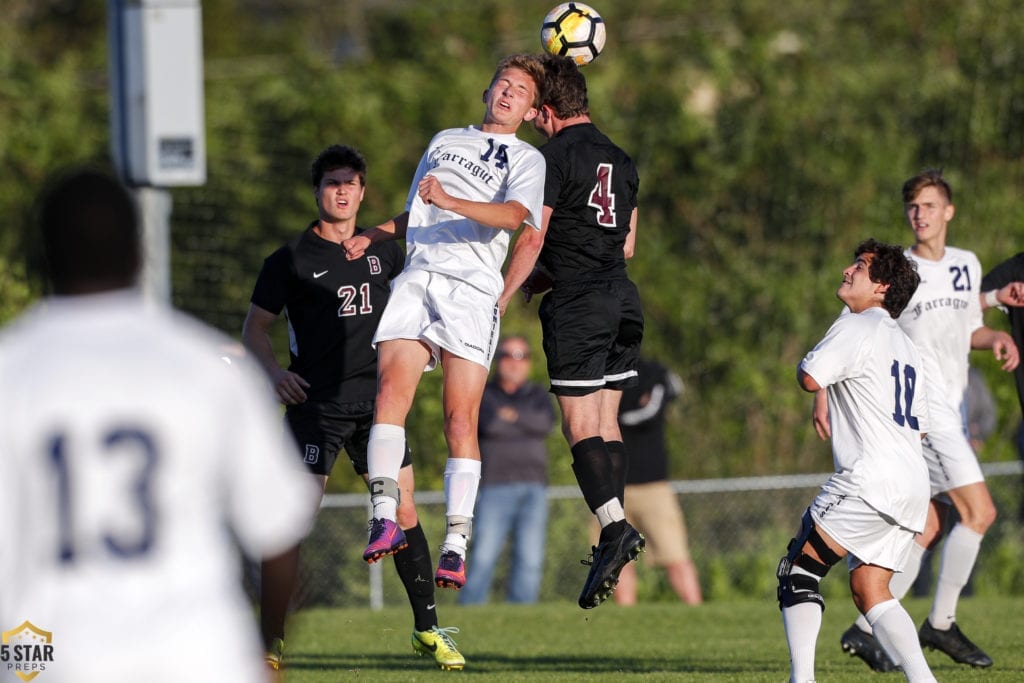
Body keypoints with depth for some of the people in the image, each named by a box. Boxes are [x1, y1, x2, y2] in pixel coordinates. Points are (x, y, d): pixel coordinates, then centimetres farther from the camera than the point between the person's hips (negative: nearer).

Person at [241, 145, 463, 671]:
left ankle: (427, 629, 15)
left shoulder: (384, 251, 11)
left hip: (375, 400, 4)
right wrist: (275, 371, -14)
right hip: (315, 404, -4)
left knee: (403, 513, 2)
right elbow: (255, 326, 3)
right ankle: (271, 641, -9)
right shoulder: (291, 259, 0)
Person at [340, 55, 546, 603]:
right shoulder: (444, 141, 27)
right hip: (416, 278, 3)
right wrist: (372, 236, 22)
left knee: (460, 418, -12)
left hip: (472, 289, -3)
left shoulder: (527, 160, 11)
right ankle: (384, 519, -25)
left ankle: (456, 546, -12)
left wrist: (450, 201, -24)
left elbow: (513, 215, -10)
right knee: (391, 389, -19)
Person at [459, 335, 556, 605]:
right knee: (483, 556, -13)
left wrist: (511, 416, -5)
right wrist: (526, 425, -3)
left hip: (533, 485, 3)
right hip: (496, 488, -3)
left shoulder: (538, 395, 17)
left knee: (529, 560, -4)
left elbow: (546, 422, -4)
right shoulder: (481, 394, 9)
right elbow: (490, 424, -11)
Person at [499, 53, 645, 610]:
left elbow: (533, 236, -13)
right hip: (624, 299, 8)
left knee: (580, 426, -8)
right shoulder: (621, 160, 15)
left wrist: (500, 301, -6)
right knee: (607, 421, 11)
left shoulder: (556, 155, -9)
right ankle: (612, 542, 6)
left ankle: (614, 525, -24)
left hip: (577, 304, -8)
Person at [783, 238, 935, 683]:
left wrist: (807, 359, 8)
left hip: (872, 479, -9)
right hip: (914, 486, 9)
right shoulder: (907, 348, 23)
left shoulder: (857, 327, -5)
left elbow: (810, 379, -16)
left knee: (799, 569, -3)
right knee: (870, 592, 10)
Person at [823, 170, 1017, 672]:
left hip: (949, 412, 7)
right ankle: (940, 623, -8)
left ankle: (865, 630, 9)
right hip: (918, 404, -7)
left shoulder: (967, 267, 13)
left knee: (928, 528, 5)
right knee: (979, 511, -15)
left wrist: (996, 340, 3)